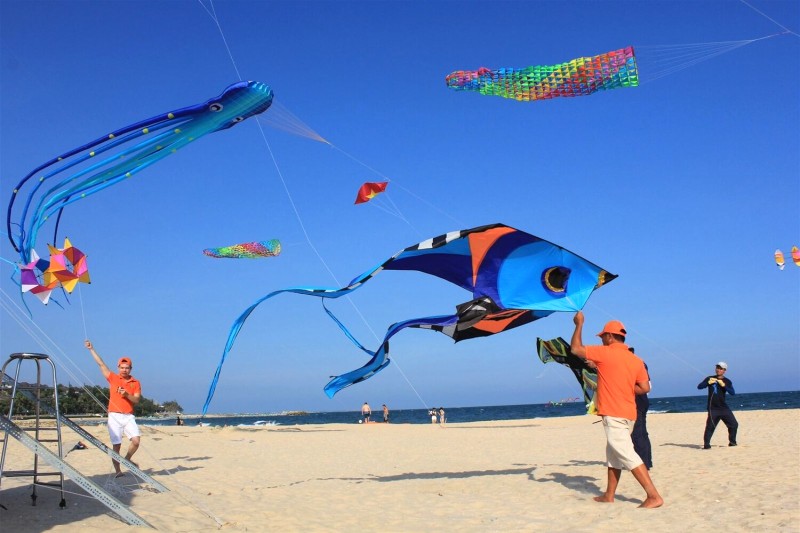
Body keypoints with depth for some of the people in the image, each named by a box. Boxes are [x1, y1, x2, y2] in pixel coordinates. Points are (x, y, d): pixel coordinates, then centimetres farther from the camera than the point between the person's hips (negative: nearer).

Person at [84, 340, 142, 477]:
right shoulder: (113, 378, 8)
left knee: (136, 441, -15)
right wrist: (91, 349, 9)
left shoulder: (135, 383, 9)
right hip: (114, 416, -1)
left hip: (128, 416, 1)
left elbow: (137, 400, 2)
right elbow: (101, 364, 9)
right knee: (116, 446, -2)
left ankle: (127, 459, 12)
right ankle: (118, 471, 8)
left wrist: (127, 395, -16)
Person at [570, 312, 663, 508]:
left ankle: (654, 496, -13)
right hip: (628, 413, 8)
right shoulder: (636, 360, 7)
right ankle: (609, 495, 25)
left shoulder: (605, 353, -11)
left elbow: (576, 349, -5)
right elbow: (645, 387, 5)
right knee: (613, 452, 18)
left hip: (613, 414, -8)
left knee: (627, 454, -9)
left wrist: (579, 324, 6)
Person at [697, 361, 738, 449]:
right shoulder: (709, 378, 4)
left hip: (724, 408, 3)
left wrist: (723, 385, -22)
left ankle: (732, 442, 20)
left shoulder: (727, 381, 6)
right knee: (710, 426, -11)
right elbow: (699, 386, -5)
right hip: (713, 408, -3)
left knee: (734, 424, 4)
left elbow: (732, 393, -8)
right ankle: (706, 444, -7)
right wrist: (708, 383, -21)